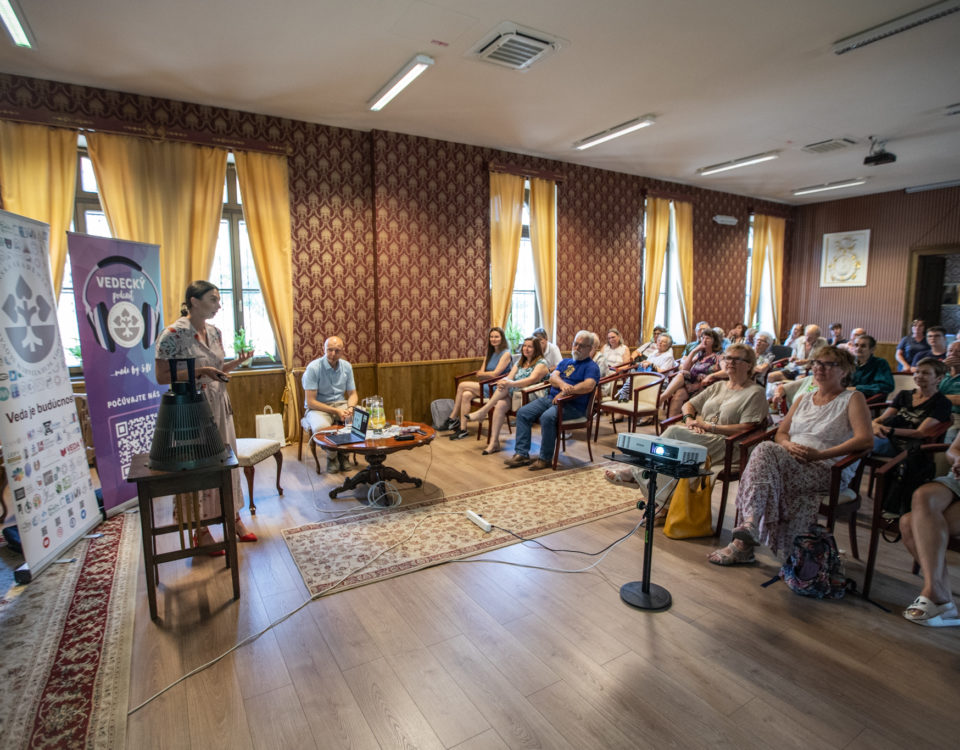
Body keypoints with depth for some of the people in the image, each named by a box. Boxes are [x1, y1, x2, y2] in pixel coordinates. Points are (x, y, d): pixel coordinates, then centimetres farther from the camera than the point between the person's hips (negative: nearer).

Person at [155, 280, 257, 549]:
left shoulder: (214, 331, 7)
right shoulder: (173, 333, -15)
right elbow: (162, 377, -14)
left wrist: (235, 363, -1)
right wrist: (199, 371, -23)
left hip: (218, 405, 7)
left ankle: (234, 517, 27)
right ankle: (201, 531, 19)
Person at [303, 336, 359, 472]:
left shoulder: (347, 366, 2)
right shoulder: (313, 368, -14)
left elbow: (352, 393, 8)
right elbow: (310, 402, -16)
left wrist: (350, 408, -16)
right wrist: (336, 411, -24)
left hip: (340, 404, 4)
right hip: (318, 407, -4)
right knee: (321, 427, -37)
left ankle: (343, 454, -1)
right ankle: (332, 457, -5)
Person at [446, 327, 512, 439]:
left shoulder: (506, 354, -5)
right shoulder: (489, 354, 20)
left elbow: (495, 374, -13)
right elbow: (479, 374, 12)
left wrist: (482, 373, 4)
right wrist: (488, 375, -10)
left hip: (496, 388, -7)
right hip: (487, 386, 7)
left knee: (462, 385, -16)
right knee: (465, 395, -21)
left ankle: (453, 419, -5)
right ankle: (463, 429, -16)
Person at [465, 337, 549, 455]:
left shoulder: (541, 363, -1)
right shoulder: (520, 362, 21)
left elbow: (532, 380, -18)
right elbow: (509, 378, 9)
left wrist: (511, 383, -31)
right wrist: (503, 382, -17)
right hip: (514, 394, 5)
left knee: (507, 387, -29)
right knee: (500, 405, -27)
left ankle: (483, 411, -18)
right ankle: (494, 443, -26)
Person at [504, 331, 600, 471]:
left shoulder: (591, 366, 2)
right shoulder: (565, 362, 24)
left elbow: (588, 386, -18)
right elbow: (553, 377, 6)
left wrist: (565, 392, -19)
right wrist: (562, 384, -17)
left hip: (573, 405, -7)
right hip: (550, 398, 7)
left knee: (547, 417, -34)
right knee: (523, 413, -10)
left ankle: (545, 459, -19)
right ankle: (522, 454, -8)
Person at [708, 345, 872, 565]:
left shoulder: (853, 399, 9)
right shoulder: (803, 400, 26)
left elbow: (866, 439, -7)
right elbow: (780, 433, 19)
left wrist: (820, 454, -15)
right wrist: (789, 445, -6)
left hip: (828, 471, -5)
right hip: (789, 463, 5)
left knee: (766, 451, -32)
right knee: (766, 449, -31)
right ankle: (750, 522, -37)